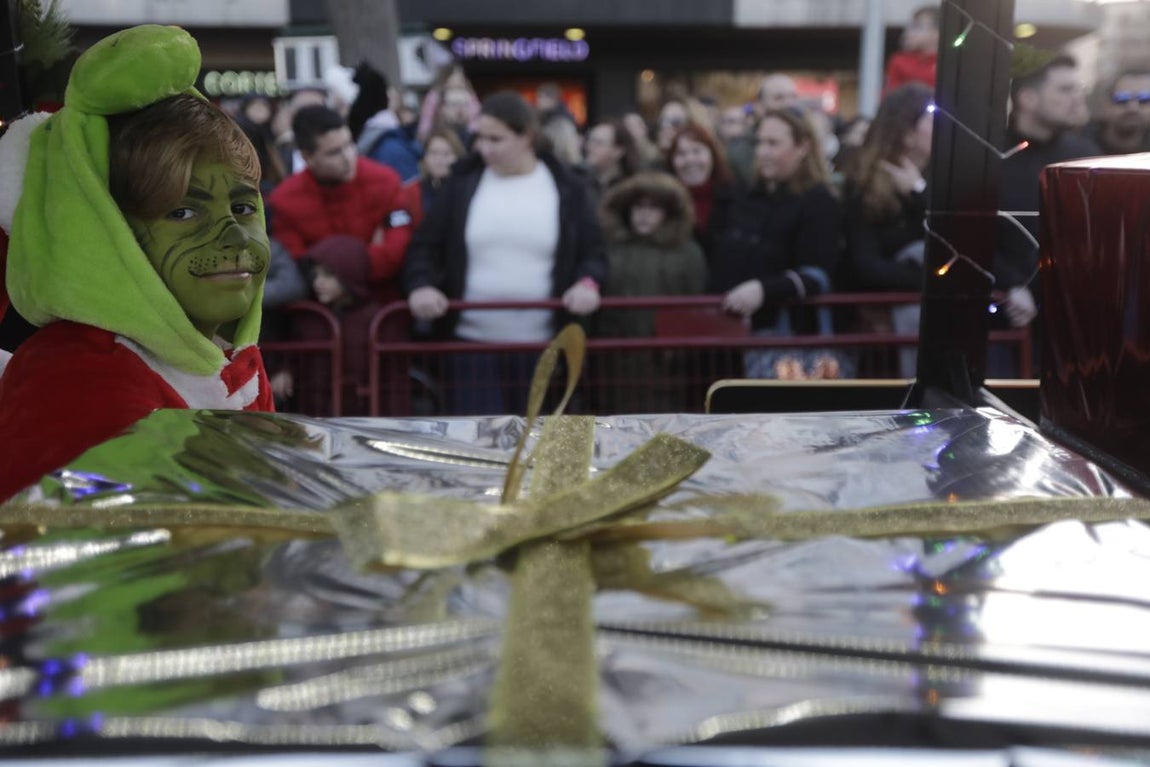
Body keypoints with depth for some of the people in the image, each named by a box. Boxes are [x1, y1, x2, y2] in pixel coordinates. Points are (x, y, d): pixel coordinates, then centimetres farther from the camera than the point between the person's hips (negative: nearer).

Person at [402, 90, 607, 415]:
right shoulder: (463, 182, 4)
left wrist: (587, 282, -16)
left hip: (541, 347, 0)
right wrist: (421, 286, -14)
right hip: (472, 342, 0)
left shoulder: (565, 187, 2)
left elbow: (593, 251, 6)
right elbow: (426, 246, 5)